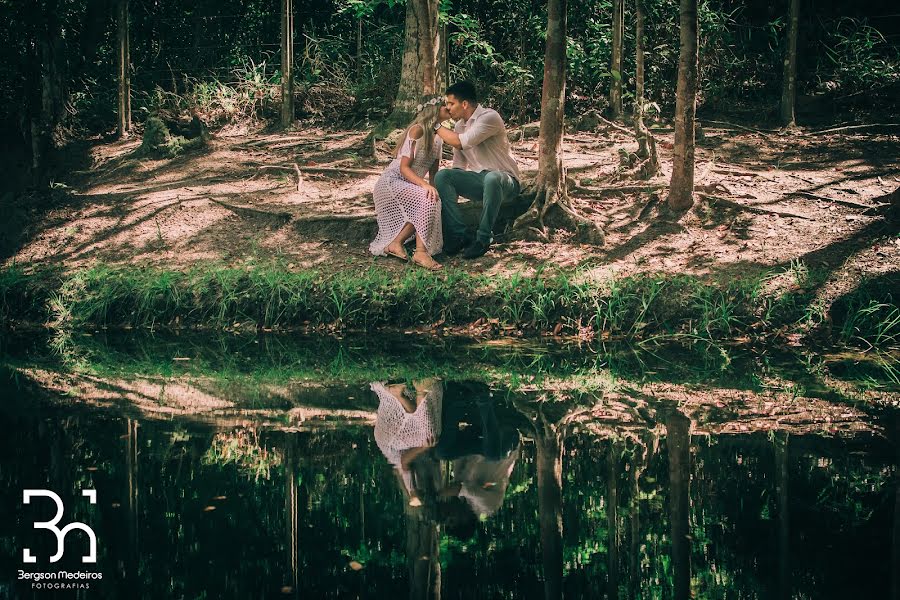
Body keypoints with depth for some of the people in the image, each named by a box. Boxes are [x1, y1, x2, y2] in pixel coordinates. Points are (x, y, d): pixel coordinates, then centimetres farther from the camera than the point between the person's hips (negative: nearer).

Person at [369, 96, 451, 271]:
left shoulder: (438, 137, 11)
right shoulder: (417, 130, -14)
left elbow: (433, 174, 11)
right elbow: (404, 168, -20)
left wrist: (437, 191, -6)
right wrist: (425, 185, -33)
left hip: (409, 185, 10)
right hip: (392, 182, -10)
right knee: (427, 199, -31)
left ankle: (395, 243, 7)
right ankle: (421, 252, -32)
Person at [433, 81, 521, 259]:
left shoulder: (489, 117, -16)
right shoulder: (459, 126, 9)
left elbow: (460, 142, -26)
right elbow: (459, 164, 13)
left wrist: (437, 126, -12)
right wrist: (452, 193, 3)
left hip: (505, 181, -7)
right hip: (478, 180, 7)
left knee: (491, 178, -42)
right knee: (442, 176, -17)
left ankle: (483, 237, -27)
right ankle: (458, 234, -17)